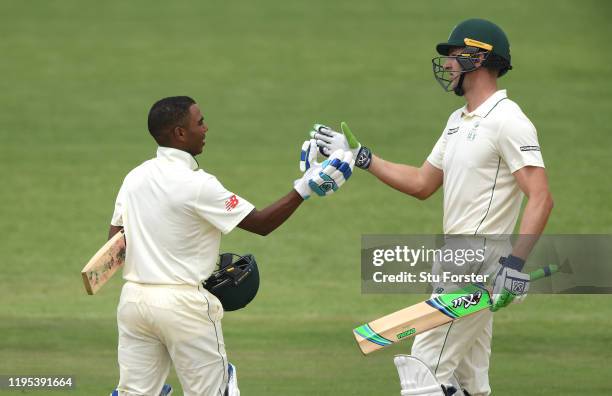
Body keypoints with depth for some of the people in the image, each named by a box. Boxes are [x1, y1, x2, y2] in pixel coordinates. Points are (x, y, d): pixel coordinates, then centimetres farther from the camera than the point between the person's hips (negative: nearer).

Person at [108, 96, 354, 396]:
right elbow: (261, 224, -9)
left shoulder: (134, 177, 7)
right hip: (182, 303, -6)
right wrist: (305, 188, -6)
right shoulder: (196, 184, -13)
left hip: (134, 297, 6)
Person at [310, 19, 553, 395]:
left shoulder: (507, 121, -14)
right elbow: (422, 184, 24)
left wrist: (516, 261, -30)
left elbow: (541, 198, -21)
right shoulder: (459, 120, 17)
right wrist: (359, 156, 19)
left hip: (480, 262, -10)